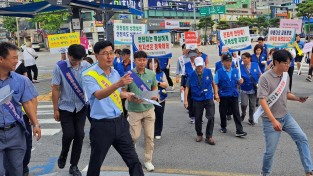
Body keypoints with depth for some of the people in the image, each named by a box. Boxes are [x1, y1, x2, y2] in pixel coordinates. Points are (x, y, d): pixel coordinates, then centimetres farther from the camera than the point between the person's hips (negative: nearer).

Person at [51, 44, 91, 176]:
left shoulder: (87, 66, -9)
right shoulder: (60, 67, -13)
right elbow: (55, 89, -8)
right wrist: (55, 109, -6)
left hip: (81, 107, 2)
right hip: (65, 107, -2)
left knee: (79, 135, 4)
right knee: (69, 134, -7)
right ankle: (63, 155, 28)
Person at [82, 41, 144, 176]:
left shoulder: (115, 73, 7)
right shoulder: (89, 76, -13)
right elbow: (98, 95, -31)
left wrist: (126, 95, 3)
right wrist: (118, 84, -45)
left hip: (120, 122, 5)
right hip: (101, 125, -5)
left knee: (133, 161, 7)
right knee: (96, 164, 13)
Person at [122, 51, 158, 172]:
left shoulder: (151, 74, 0)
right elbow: (123, 92, -6)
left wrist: (155, 95, -9)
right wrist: (132, 99, -23)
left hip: (149, 110, 3)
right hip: (134, 111, -3)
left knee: (149, 137, 6)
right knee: (135, 136, 4)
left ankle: (148, 160, 21)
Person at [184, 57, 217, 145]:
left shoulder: (208, 72, -5)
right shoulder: (192, 75, -7)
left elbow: (213, 83, 8)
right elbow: (187, 87, -2)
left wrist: (216, 93, 6)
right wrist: (185, 100, -6)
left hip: (208, 98, 0)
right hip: (197, 100, 0)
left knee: (211, 117, -9)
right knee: (198, 119, 9)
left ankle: (209, 137, 6)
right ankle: (199, 135, 32)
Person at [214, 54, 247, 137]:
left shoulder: (235, 71, 5)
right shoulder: (219, 72, -5)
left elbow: (238, 82, 13)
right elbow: (215, 84, -5)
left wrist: (240, 81, -10)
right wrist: (217, 94, -13)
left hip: (234, 95, 2)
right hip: (223, 96, -2)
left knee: (236, 113, -2)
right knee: (223, 113, 12)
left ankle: (239, 131, -2)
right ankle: (223, 127, 33)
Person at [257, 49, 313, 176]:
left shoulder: (286, 76, 3)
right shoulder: (265, 78, -20)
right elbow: (262, 101, -25)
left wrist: (297, 98, -5)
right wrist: (273, 120, -31)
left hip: (286, 116, 7)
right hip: (270, 120, -6)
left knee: (302, 138, 1)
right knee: (270, 150, 2)